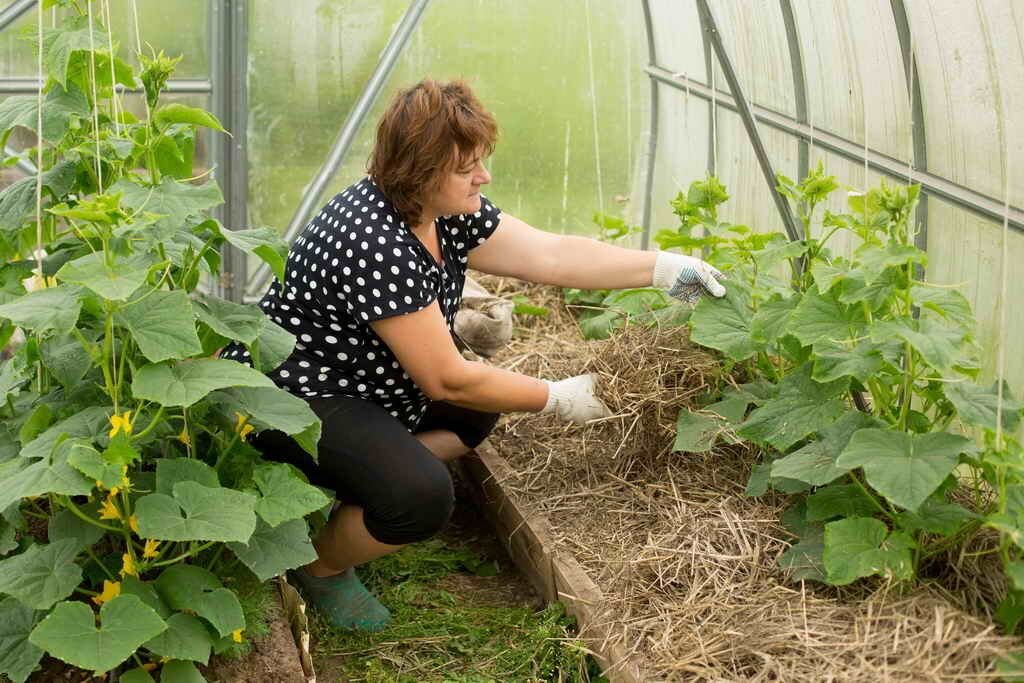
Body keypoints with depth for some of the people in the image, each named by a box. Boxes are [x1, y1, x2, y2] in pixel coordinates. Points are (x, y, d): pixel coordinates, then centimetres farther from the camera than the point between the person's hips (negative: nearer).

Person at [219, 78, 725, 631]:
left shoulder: (447, 211, -4)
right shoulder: (376, 243, -30)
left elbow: (551, 255, -1)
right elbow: (448, 379, -25)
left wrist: (663, 268, -6)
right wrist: (557, 398, -14)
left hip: (366, 387, 10)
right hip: (290, 398, -10)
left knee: (475, 414, 12)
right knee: (420, 497, -27)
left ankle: (351, 487, 10)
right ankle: (321, 565, 3)